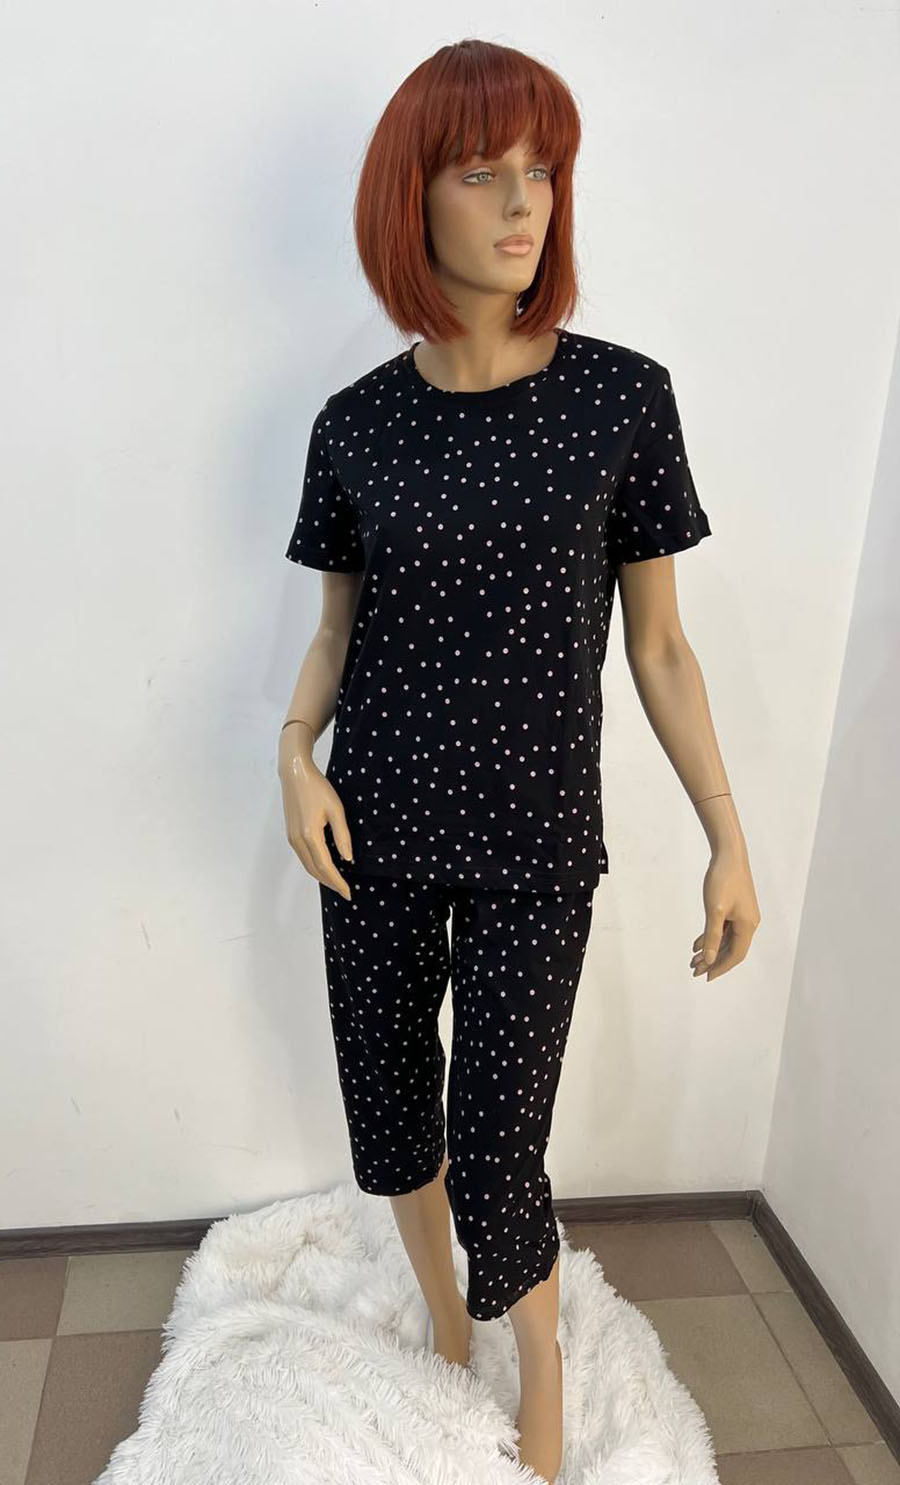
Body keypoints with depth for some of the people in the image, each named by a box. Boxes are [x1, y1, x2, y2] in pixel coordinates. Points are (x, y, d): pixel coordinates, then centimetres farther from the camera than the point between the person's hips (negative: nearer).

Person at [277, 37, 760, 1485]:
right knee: (389, 1098, 16)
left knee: (498, 1148, 3)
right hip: (376, 827, 3)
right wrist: (295, 752, -10)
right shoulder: (357, 422, -1)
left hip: (533, 842, -2)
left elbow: (657, 640, -2)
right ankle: (442, 1322, 45)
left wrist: (730, 837, -4)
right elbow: (339, 626, 9)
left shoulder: (623, 397, -6)